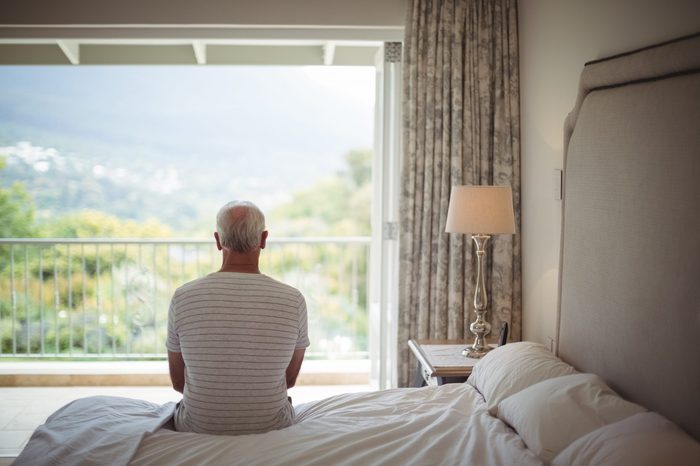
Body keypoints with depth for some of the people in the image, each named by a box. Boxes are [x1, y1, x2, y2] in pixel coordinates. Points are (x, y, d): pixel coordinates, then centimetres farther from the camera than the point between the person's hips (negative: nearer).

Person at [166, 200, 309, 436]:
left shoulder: (183, 298, -15)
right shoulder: (293, 300, -15)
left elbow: (178, 382, -2)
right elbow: (290, 379, 0)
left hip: (198, 427, 0)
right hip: (271, 427, 0)